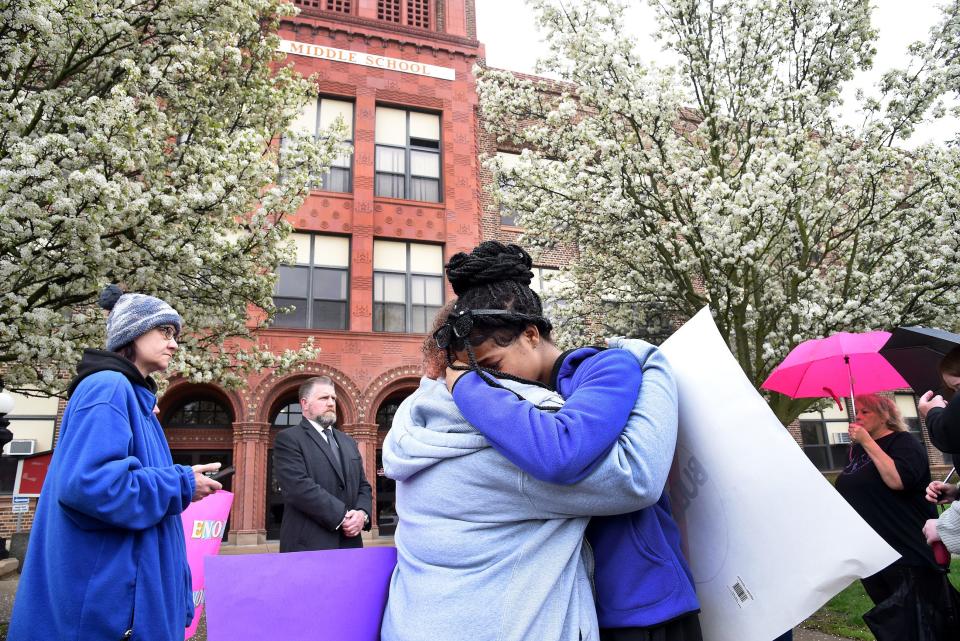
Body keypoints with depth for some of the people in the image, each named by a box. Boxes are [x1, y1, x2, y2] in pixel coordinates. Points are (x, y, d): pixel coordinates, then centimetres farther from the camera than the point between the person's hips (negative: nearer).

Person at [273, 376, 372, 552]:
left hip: (349, 544, 6)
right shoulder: (288, 439, -5)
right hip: (308, 546, -6)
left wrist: (362, 514, -7)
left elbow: (363, 486, 14)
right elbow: (299, 487, -17)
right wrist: (343, 516, -18)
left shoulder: (348, 442, 16)